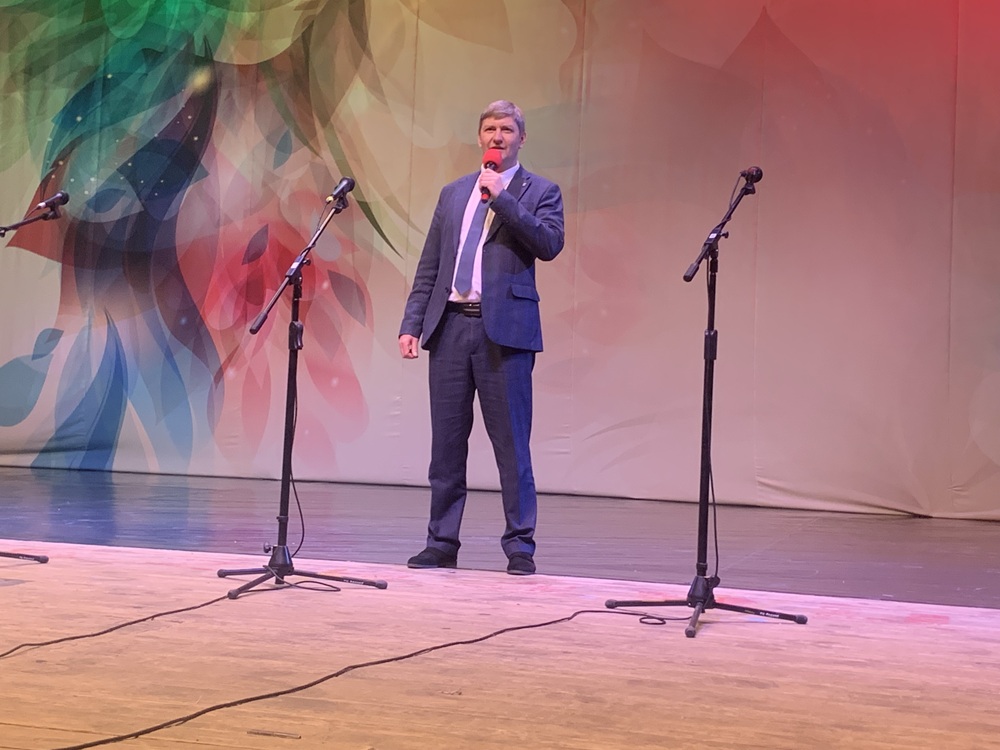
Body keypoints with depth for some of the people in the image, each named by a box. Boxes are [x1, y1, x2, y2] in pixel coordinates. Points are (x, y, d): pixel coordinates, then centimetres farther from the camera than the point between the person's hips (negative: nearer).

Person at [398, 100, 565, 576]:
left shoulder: (540, 192, 6)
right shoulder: (453, 193, 17)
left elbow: (549, 244, -13)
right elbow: (428, 267, 16)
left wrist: (501, 198, -14)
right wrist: (412, 323, 7)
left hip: (504, 330, -4)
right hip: (450, 326, 4)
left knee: (511, 443, -2)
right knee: (446, 443, 7)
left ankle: (519, 548, 5)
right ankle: (442, 544, 15)